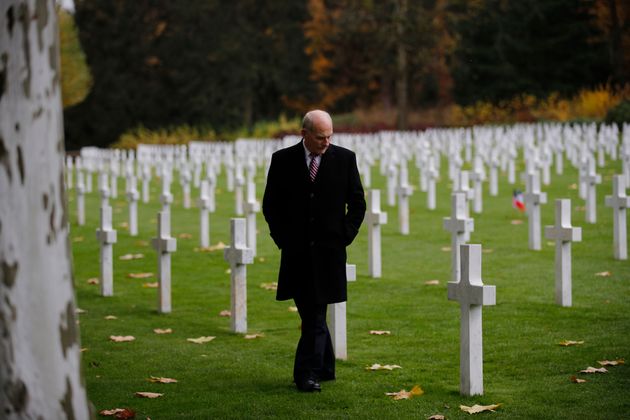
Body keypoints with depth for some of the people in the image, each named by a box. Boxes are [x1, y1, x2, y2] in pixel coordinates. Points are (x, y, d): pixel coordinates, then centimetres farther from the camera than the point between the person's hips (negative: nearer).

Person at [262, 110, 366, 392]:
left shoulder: (344, 158, 0)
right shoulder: (282, 160, 1)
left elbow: (357, 202, 7)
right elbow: (270, 204, 7)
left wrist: (345, 237, 0)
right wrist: (282, 238, 0)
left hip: (329, 252, -1)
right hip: (296, 252, 1)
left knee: (315, 315, -4)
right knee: (311, 314, 8)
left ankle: (308, 374, -1)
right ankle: (324, 367, 21)